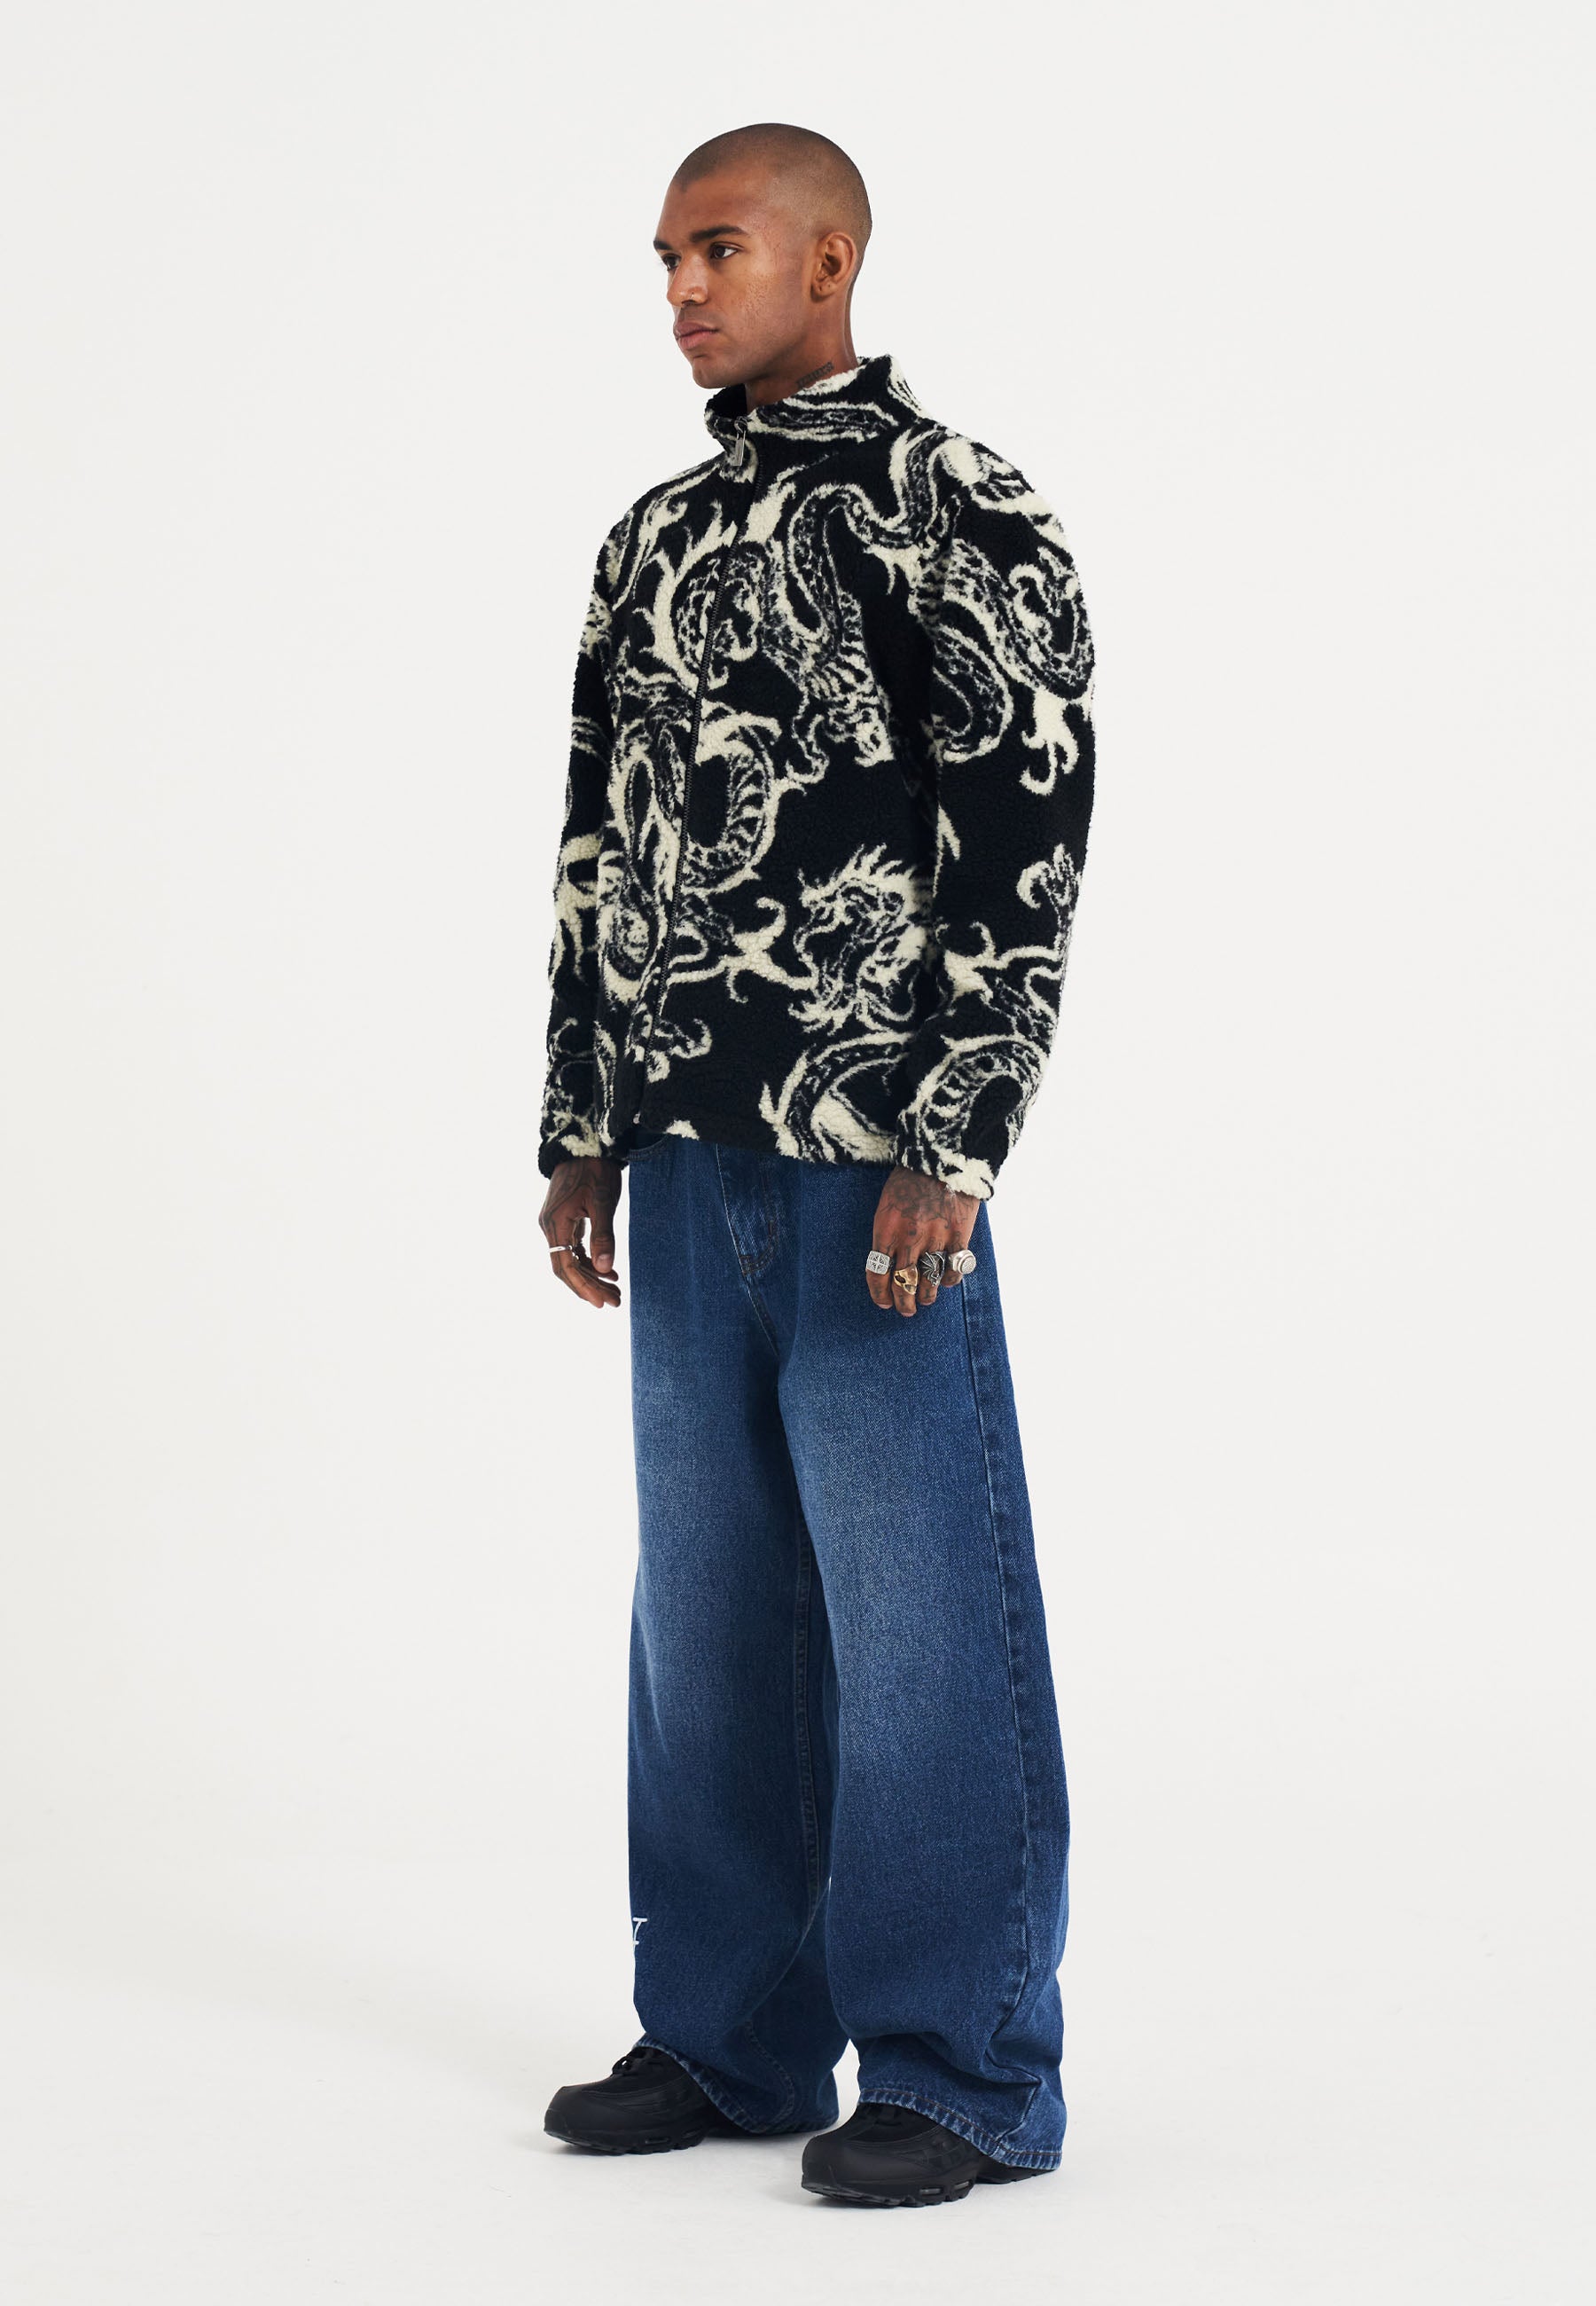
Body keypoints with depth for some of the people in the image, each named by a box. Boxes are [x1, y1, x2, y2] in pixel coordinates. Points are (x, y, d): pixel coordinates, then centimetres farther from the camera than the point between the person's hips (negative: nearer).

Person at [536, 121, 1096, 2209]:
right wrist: (585, 1130, 15)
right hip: (691, 1164, 7)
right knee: (708, 1607, 11)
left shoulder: (961, 516, -5)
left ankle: (963, 2076, 8)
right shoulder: (657, 540, 16)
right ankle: (729, 2039, 23)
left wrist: (950, 1145, -16)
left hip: (874, 1163, -7)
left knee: (918, 1615, -2)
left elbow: (1027, 846, -11)